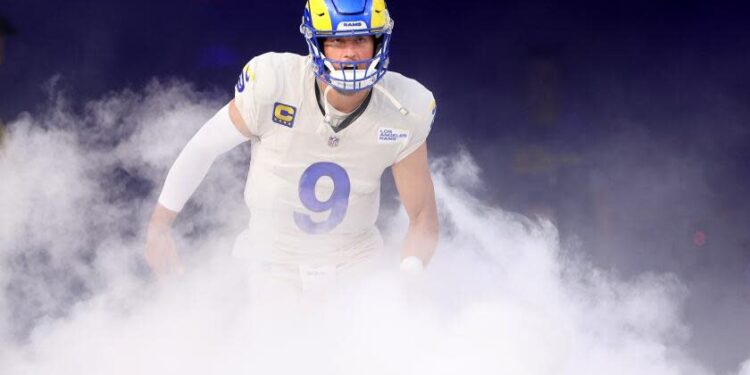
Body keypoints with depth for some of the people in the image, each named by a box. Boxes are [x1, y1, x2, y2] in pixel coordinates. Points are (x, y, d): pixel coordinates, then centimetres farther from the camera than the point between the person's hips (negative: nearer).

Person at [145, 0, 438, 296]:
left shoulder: (404, 113, -15)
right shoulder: (272, 85, -22)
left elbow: (423, 215, -5)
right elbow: (204, 146, -6)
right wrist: (158, 226, -2)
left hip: (354, 266, 1)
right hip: (270, 266, -1)